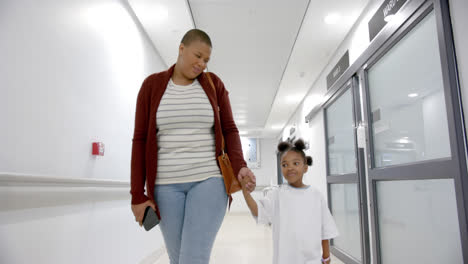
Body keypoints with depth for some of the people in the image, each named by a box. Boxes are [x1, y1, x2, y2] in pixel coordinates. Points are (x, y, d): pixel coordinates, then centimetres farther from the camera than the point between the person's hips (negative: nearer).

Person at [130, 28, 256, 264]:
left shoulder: (214, 83, 4)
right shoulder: (152, 85, 2)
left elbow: (229, 130, 4)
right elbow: (140, 139, 0)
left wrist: (239, 166, -16)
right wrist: (137, 194, -3)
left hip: (209, 180, -1)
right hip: (166, 185, 1)